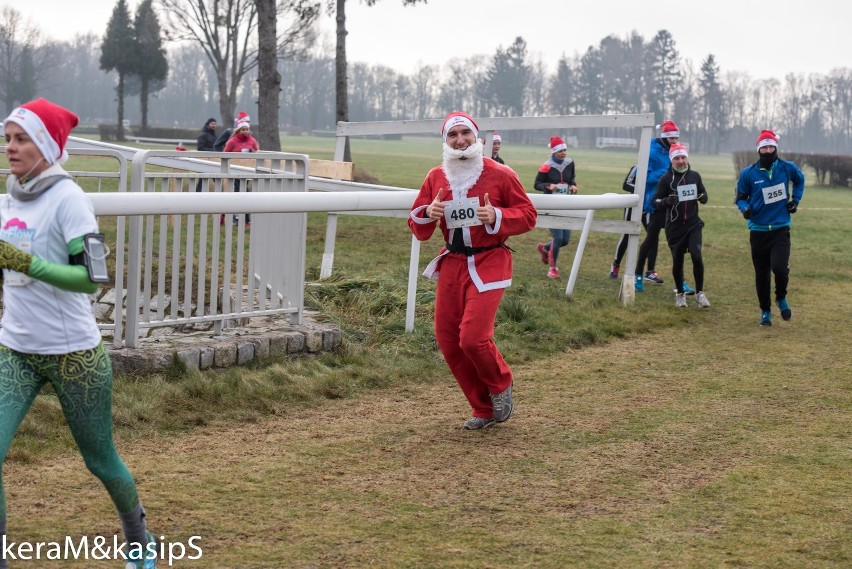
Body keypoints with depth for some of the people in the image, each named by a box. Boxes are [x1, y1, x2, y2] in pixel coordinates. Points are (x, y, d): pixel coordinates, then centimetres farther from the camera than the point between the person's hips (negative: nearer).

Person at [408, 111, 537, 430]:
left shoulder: (500, 175, -5)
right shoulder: (435, 178, 6)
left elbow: (528, 215, -1)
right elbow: (418, 230, 10)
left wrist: (497, 217, -19)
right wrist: (427, 214, -13)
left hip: (489, 263, -5)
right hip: (451, 264, 5)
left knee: (473, 338, -16)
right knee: (447, 340, 4)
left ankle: (501, 386, 16)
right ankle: (485, 410, 19)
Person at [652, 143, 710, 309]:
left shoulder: (695, 176, 4)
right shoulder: (666, 179, -5)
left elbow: (704, 196, 15)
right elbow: (655, 202, -5)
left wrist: (702, 197, -9)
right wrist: (667, 201, -26)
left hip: (693, 224, 1)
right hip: (674, 227, -1)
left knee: (696, 256, -14)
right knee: (677, 261, 7)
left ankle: (700, 293, 0)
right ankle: (680, 294, 26)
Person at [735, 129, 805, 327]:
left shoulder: (787, 168, -2)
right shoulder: (748, 173, -6)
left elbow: (799, 180, 21)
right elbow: (741, 197, 6)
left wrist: (795, 200, 10)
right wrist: (745, 208, -15)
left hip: (781, 229, -1)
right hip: (758, 231, 1)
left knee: (779, 267, -19)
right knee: (762, 274, 9)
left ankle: (781, 299, 11)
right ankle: (765, 311, 28)